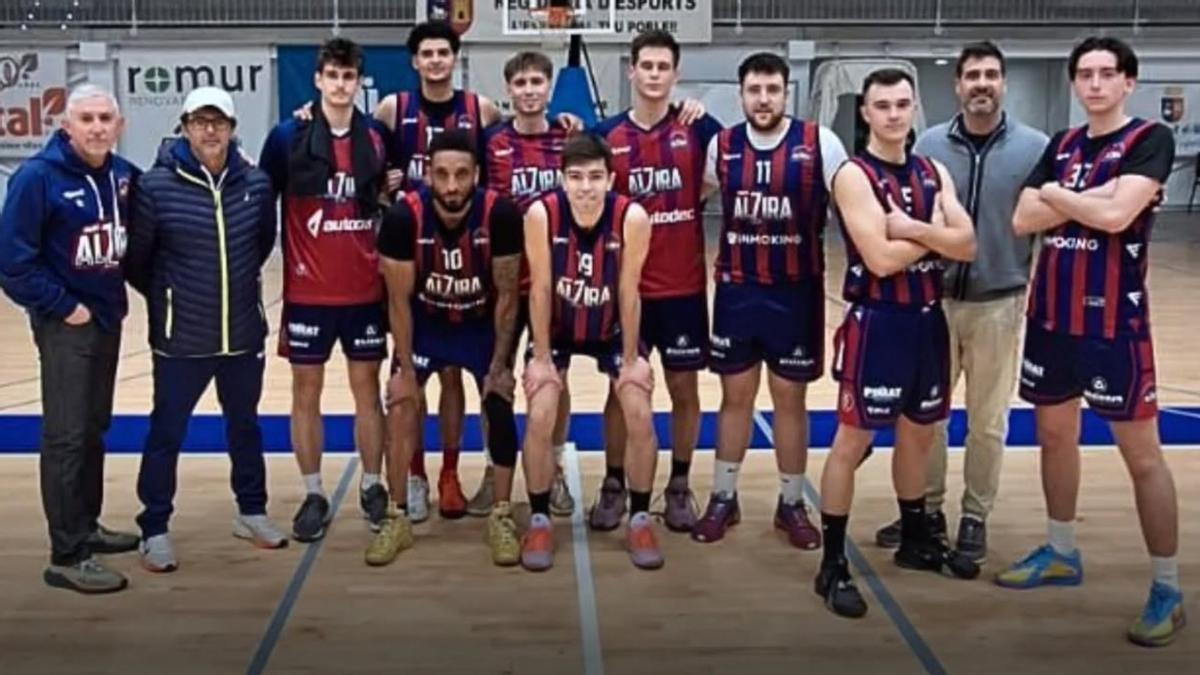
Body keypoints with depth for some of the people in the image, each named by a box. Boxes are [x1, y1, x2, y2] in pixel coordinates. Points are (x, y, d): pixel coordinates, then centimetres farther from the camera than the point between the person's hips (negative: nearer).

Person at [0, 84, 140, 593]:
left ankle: (86, 527, 30)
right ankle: (67, 556, 1)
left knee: (94, 427, 16)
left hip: (109, 317, 7)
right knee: (66, 436, -5)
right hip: (65, 323, -6)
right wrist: (62, 306, -14)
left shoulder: (125, 175, 2)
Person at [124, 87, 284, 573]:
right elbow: (134, 257, -3)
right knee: (166, 432, 6)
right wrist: (166, 296, 6)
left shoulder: (256, 183, -4)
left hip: (244, 334, 3)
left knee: (245, 424, 18)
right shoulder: (156, 186, -13)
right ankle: (154, 530, 18)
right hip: (181, 339, -3)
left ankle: (251, 512, 34)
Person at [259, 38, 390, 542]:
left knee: (367, 389, 9)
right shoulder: (288, 136, -4)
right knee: (306, 392, 6)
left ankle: (372, 487, 23)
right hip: (307, 292, -1)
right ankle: (314, 496, 18)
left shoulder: (376, 138, 4)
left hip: (365, 290, 2)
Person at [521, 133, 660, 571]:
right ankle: (539, 520, 6)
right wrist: (542, 357, -15)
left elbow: (629, 292, -18)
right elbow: (540, 288, -19)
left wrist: (630, 359, -11)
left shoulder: (633, 218, -28)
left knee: (640, 415, -8)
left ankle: (640, 519, 10)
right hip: (556, 328, 0)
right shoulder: (541, 214, -28)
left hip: (612, 328, 0)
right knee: (540, 417, -12)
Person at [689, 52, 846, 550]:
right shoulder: (722, 146, 1)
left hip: (797, 292, -2)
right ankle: (723, 498, 23)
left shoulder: (820, 144, -8)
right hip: (736, 292, 2)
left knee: (790, 398, 8)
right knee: (736, 396, 11)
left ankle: (792, 504, 22)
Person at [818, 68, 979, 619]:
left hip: (927, 317, 7)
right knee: (852, 440, -4)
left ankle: (916, 540, 37)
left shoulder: (934, 173, 9)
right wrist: (935, 234, -8)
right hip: (876, 320, -7)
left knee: (919, 432, 19)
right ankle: (833, 567, 4)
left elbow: (967, 245, -4)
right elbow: (881, 258, -22)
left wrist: (910, 226, -18)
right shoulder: (853, 175, -11)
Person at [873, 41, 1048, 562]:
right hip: (934, 298, 2)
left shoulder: (1034, 147, -6)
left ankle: (975, 517, 24)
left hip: (998, 302, -1)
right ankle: (927, 509, 26)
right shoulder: (929, 144, -1)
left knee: (988, 421, 9)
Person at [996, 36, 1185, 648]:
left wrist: (1055, 194, -7)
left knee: (1141, 453, -1)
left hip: (1114, 321, -6)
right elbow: (1022, 220, 0)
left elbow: (1116, 215, -22)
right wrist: (1088, 196, -12)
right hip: (1051, 314, 7)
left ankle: (1167, 589, 8)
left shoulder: (1151, 139, -7)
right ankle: (1061, 554, 33)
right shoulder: (1061, 145, 11)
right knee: (1054, 433, 16)